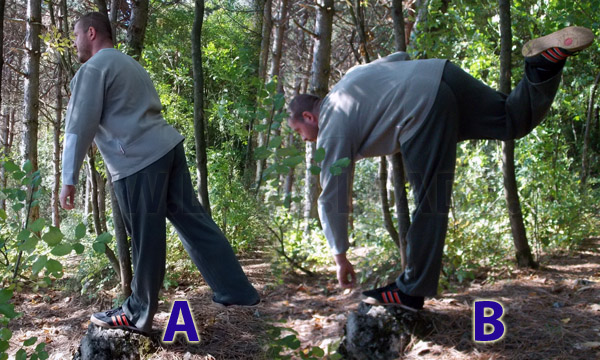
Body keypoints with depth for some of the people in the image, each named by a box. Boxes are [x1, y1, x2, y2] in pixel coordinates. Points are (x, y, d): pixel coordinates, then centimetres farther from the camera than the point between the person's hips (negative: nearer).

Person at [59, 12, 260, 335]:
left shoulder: (92, 69, -4)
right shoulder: (129, 64, 26)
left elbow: (80, 126, -10)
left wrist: (69, 179, -9)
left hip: (138, 161, -9)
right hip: (167, 146, 9)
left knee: (146, 240, 0)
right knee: (192, 220, 10)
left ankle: (137, 314, 13)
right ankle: (235, 290, 11)